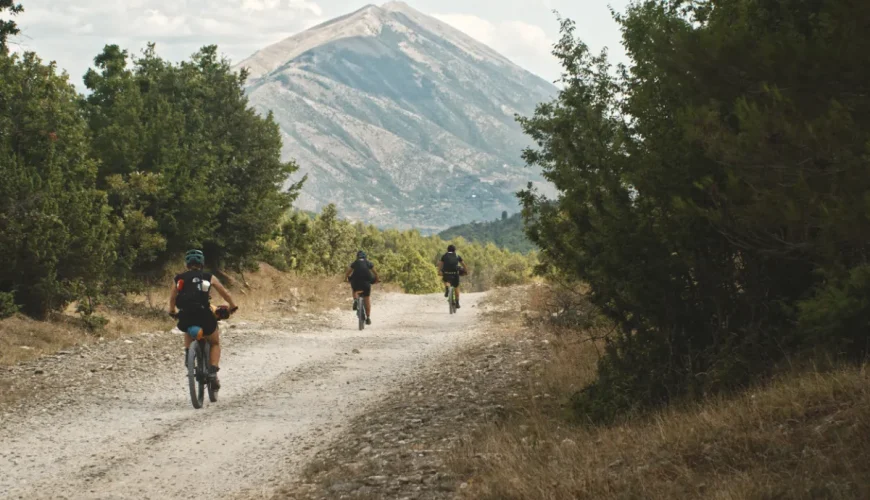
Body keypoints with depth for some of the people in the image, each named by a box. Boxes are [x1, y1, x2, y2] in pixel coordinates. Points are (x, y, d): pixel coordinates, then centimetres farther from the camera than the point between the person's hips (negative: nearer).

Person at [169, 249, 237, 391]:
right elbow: (225, 293, 12)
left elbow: (172, 299, 19)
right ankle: (212, 372, 3)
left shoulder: (179, 278, 13)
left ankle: (188, 353, 13)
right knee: (215, 343, 22)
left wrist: (172, 312, 37)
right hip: (204, 316, -2)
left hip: (185, 317, 2)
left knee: (189, 332, 38)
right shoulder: (209, 277, 9)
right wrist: (232, 307, 27)